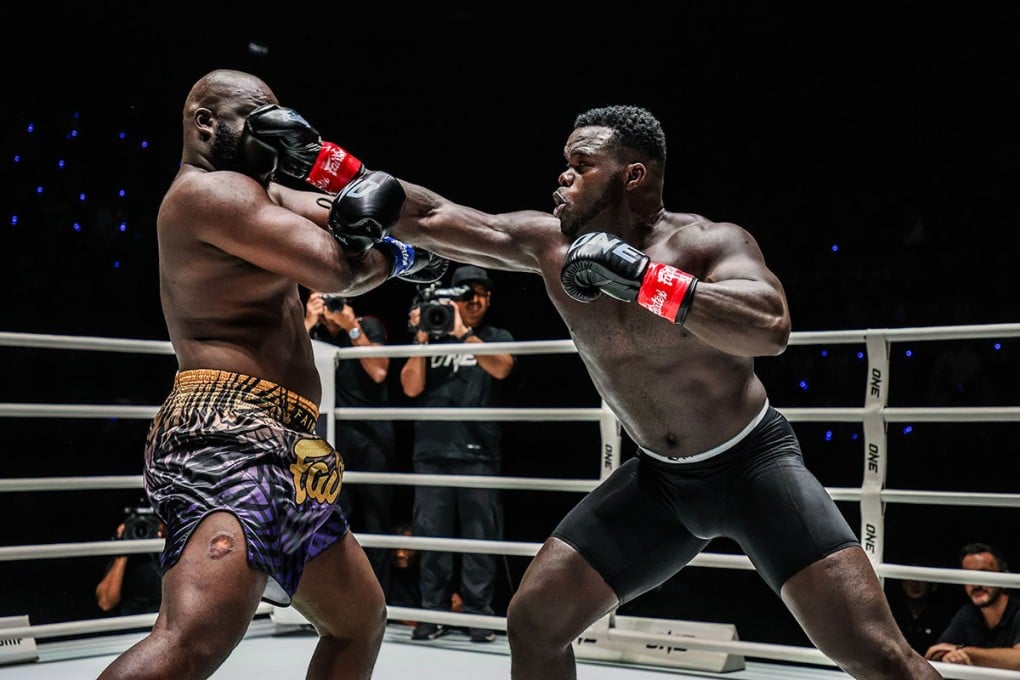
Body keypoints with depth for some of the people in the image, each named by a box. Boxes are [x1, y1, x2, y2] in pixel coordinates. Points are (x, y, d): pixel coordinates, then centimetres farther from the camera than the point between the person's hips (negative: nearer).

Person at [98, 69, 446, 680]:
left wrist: (360, 196, -1)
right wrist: (397, 257, 7)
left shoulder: (251, 192, 24)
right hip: (228, 435, -11)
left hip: (281, 453, 11)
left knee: (362, 620, 23)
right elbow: (336, 269, -14)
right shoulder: (212, 189, -6)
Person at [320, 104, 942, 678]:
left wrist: (639, 275, -42)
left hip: (754, 463, -5)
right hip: (657, 479, 5)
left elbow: (771, 329, -39)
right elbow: (433, 218, -3)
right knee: (534, 621, 0)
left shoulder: (711, 243, -20)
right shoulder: (551, 244, -6)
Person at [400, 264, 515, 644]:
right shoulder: (430, 338, 14)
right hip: (432, 452, 1)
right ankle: (433, 613, 8)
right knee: (431, 536, 2)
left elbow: (501, 368, -11)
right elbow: (411, 387, 4)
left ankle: (478, 614, 2)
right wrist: (422, 339, -5)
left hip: (479, 453, -1)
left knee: (480, 537, -3)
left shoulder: (497, 338, 11)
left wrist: (462, 333, -16)